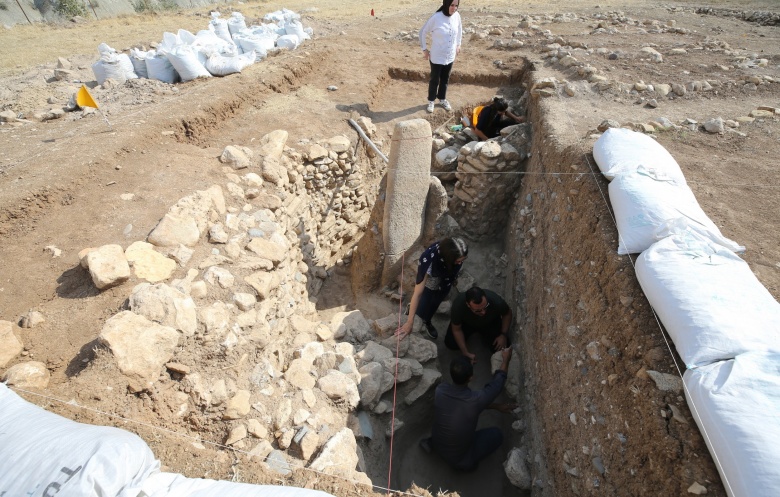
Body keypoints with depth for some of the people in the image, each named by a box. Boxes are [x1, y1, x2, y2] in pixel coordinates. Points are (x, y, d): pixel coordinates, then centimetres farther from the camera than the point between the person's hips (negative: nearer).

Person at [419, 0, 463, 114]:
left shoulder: (457, 16, -6)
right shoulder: (436, 17, -20)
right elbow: (423, 32, -9)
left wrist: (458, 44, 16)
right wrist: (424, 49, -6)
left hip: (450, 56, 4)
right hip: (437, 57, -4)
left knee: (445, 79, 18)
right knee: (435, 80, 10)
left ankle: (442, 99, 38)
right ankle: (431, 100, 31)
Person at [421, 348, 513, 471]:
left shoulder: (440, 390, -19)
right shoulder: (476, 399, -32)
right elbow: (497, 383, -12)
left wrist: (497, 406, 9)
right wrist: (505, 359, 5)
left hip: (437, 446, 4)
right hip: (460, 461, -3)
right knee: (497, 433, 14)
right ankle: (467, 462, 11)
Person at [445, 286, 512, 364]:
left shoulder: (496, 301, -40)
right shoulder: (458, 305, -41)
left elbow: (507, 314, -13)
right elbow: (457, 329, -22)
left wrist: (503, 335, -21)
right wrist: (466, 353, -25)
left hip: (490, 323, 0)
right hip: (466, 323, 0)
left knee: (501, 347, -16)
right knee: (451, 344, -14)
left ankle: (482, 334, 16)